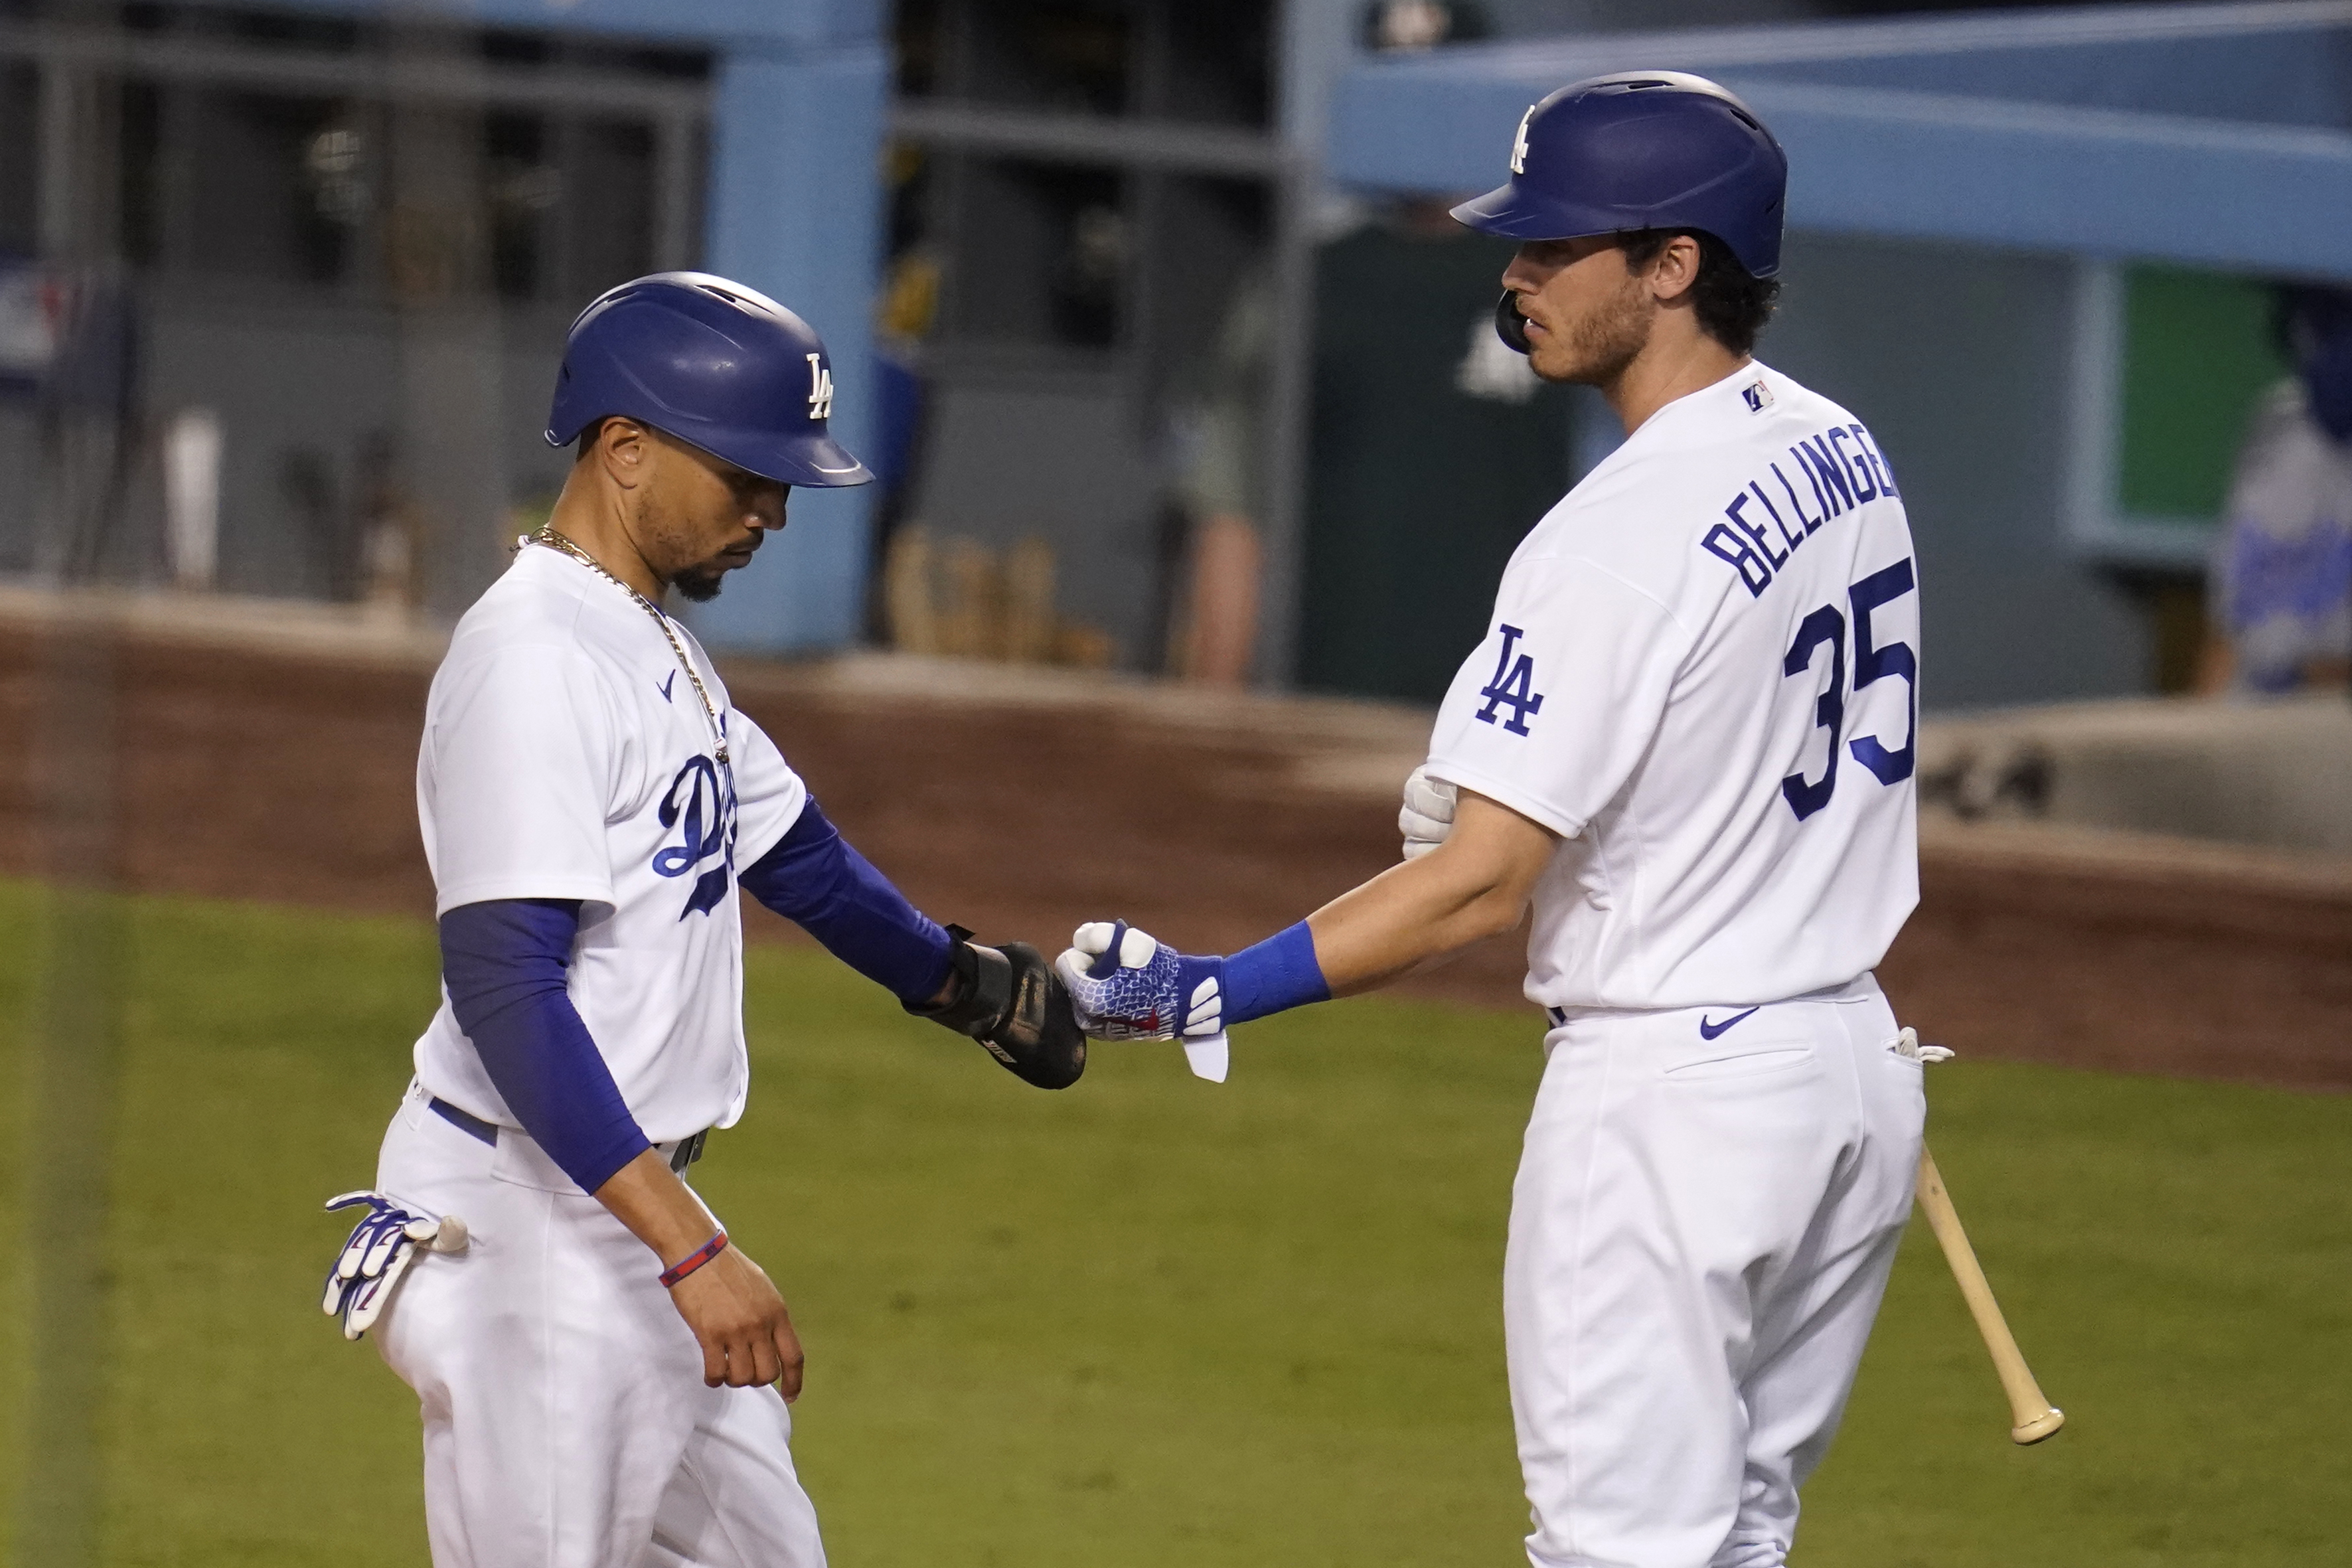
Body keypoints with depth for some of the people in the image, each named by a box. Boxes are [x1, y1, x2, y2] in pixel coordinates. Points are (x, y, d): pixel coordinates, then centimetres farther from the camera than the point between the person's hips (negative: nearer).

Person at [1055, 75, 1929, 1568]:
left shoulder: (1618, 546, -21)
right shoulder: (1845, 455, 6)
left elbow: (1481, 886, -23)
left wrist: (1210, 993, -21)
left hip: (1674, 1092, -9)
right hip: (1856, 1060, 9)